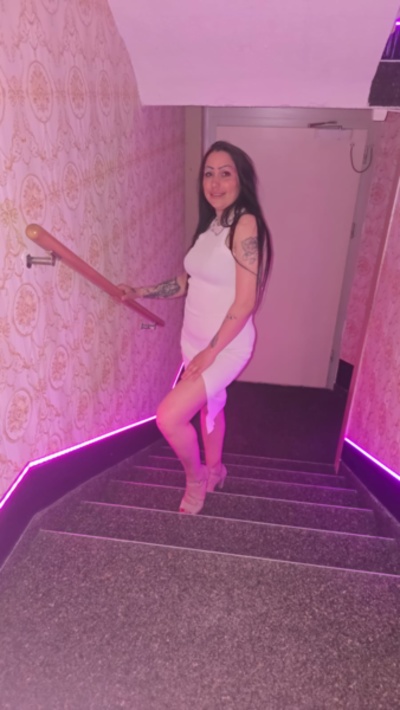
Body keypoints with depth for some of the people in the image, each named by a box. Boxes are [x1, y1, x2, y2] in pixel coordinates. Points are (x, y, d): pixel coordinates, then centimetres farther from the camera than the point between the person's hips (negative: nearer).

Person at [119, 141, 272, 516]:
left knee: (168, 416, -13)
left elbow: (245, 302, -23)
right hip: (194, 340, 8)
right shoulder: (210, 224, 6)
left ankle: (196, 475, 17)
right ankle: (213, 470, 50)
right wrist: (139, 292, 9)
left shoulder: (245, 225, -20)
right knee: (209, 405, 25)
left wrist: (211, 352, -20)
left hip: (226, 346, -8)